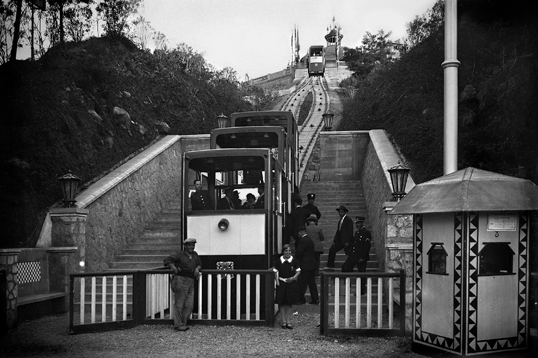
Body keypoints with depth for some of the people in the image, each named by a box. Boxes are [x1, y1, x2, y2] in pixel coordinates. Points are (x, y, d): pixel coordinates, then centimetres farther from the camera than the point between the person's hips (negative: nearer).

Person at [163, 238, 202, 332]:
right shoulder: (180, 255, -3)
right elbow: (167, 260, -5)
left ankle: (183, 323, 12)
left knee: (189, 305, 2)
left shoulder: (195, 255, 14)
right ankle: (178, 325, 3)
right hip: (181, 280, -6)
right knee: (179, 303, -3)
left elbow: (199, 264, 24)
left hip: (190, 282, 6)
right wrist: (173, 267, -17)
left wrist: (197, 269, 3)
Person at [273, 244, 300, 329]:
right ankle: (283, 321, 13)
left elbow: (298, 271, 4)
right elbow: (276, 272, 3)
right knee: (282, 303, 2)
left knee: (290, 303, 5)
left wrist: (293, 277, -11)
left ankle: (288, 321, 14)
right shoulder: (279, 260, -3)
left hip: (291, 283, 0)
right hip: (281, 282, 0)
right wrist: (277, 282, -5)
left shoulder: (294, 260, -3)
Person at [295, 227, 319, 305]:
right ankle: (315, 299, 14)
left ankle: (301, 299, 3)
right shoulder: (310, 240, 14)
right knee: (312, 283, 12)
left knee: (302, 283, -2)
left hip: (305, 265, -9)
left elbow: (298, 253, -19)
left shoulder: (302, 241, -15)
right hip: (312, 264, 9)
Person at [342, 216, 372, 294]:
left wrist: (362, 258, -21)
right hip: (353, 256, 8)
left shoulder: (366, 233, -13)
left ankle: (362, 291, 11)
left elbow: (367, 246, -18)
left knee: (361, 273, 0)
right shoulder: (356, 232, 15)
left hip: (361, 258, -8)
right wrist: (350, 254, 11)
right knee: (345, 267, 2)